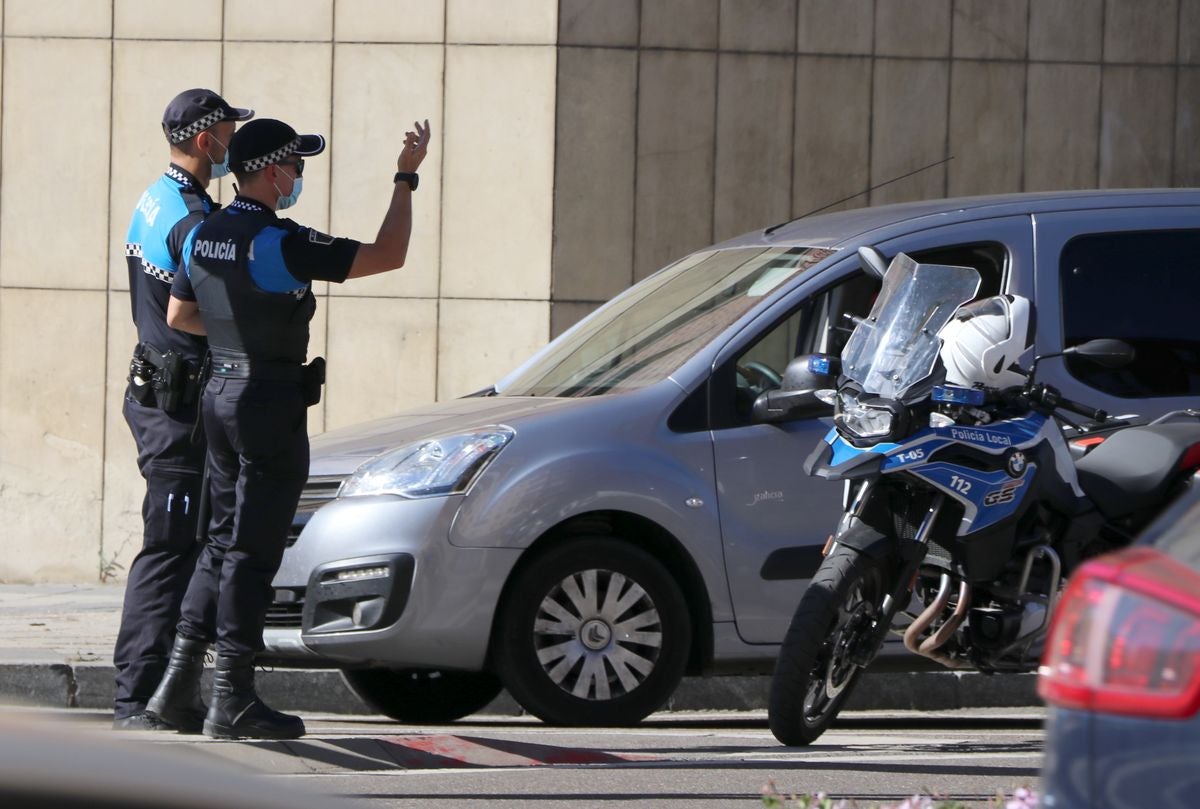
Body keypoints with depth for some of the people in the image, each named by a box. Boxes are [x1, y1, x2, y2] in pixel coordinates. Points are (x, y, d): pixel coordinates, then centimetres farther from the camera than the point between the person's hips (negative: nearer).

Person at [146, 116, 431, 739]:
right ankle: (233, 700, -2)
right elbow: (387, 255, -17)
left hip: (219, 393, 8)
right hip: (270, 402, -8)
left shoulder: (204, 236, 7)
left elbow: (179, 315, 18)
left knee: (224, 540, 16)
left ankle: (178, 684, 12)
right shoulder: (280, 243, -18)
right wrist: (406, 180, -7)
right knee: (252, 551, -4)